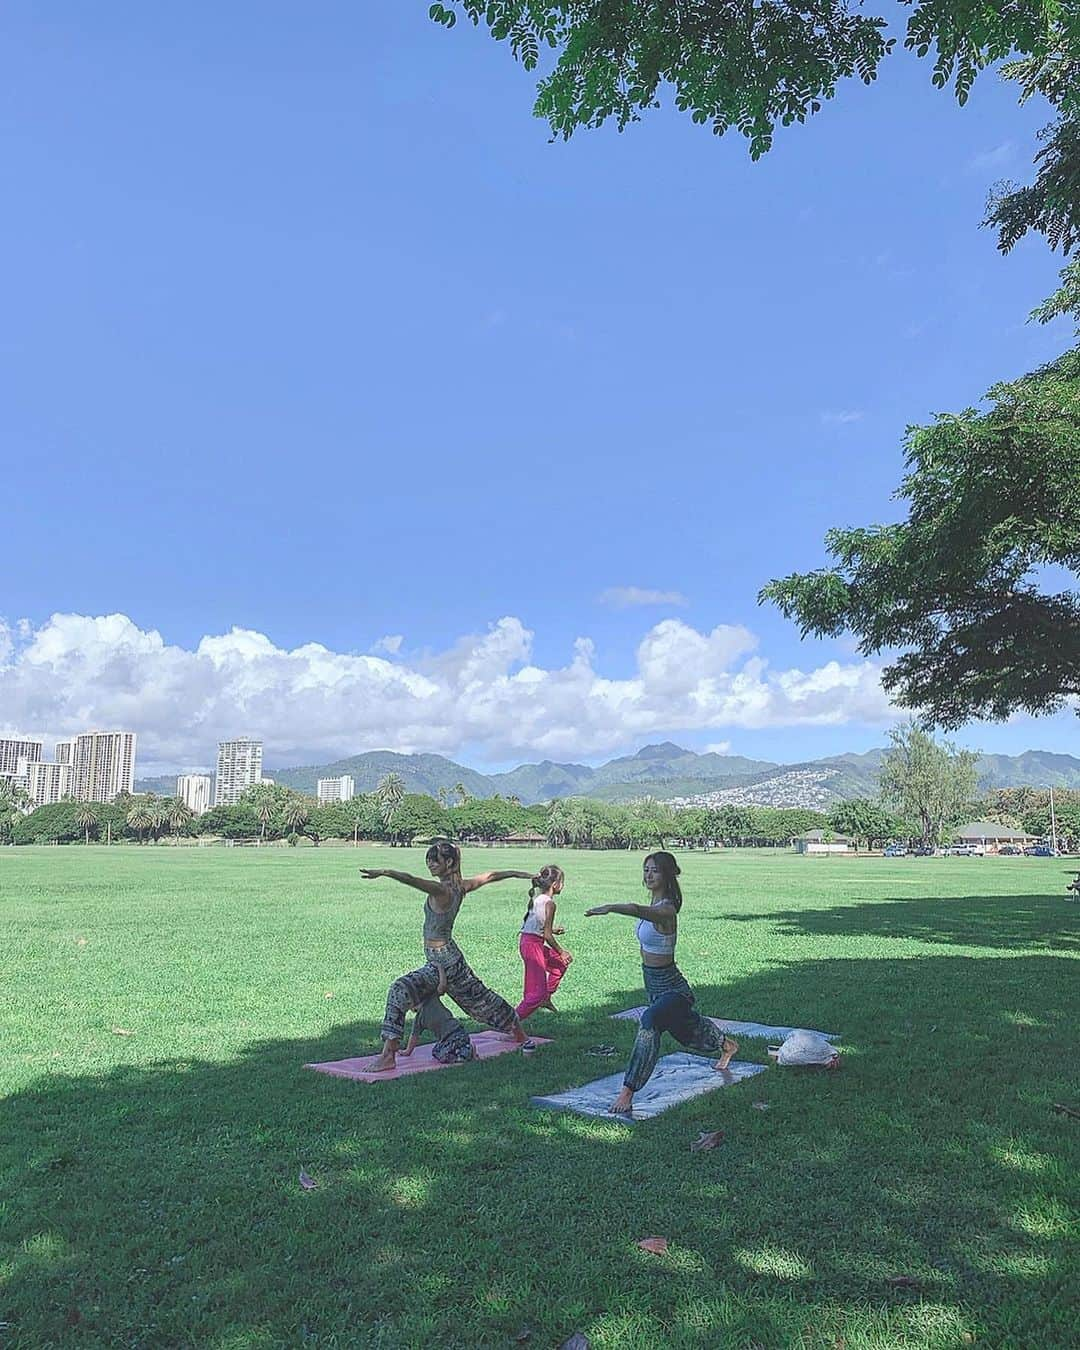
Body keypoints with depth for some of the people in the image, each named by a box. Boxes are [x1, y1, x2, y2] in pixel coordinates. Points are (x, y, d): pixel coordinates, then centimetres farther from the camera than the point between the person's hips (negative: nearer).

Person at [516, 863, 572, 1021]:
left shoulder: (537, 898, 10)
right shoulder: (549, 903, -15)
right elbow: (547, 936, -15)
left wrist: (552, 929, 26)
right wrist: (561, 952, -3)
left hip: (526, 942, 9)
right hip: (533, 944, -9)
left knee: (560, 962, 27)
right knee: (537, 992, -4)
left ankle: (545, 998, 32)